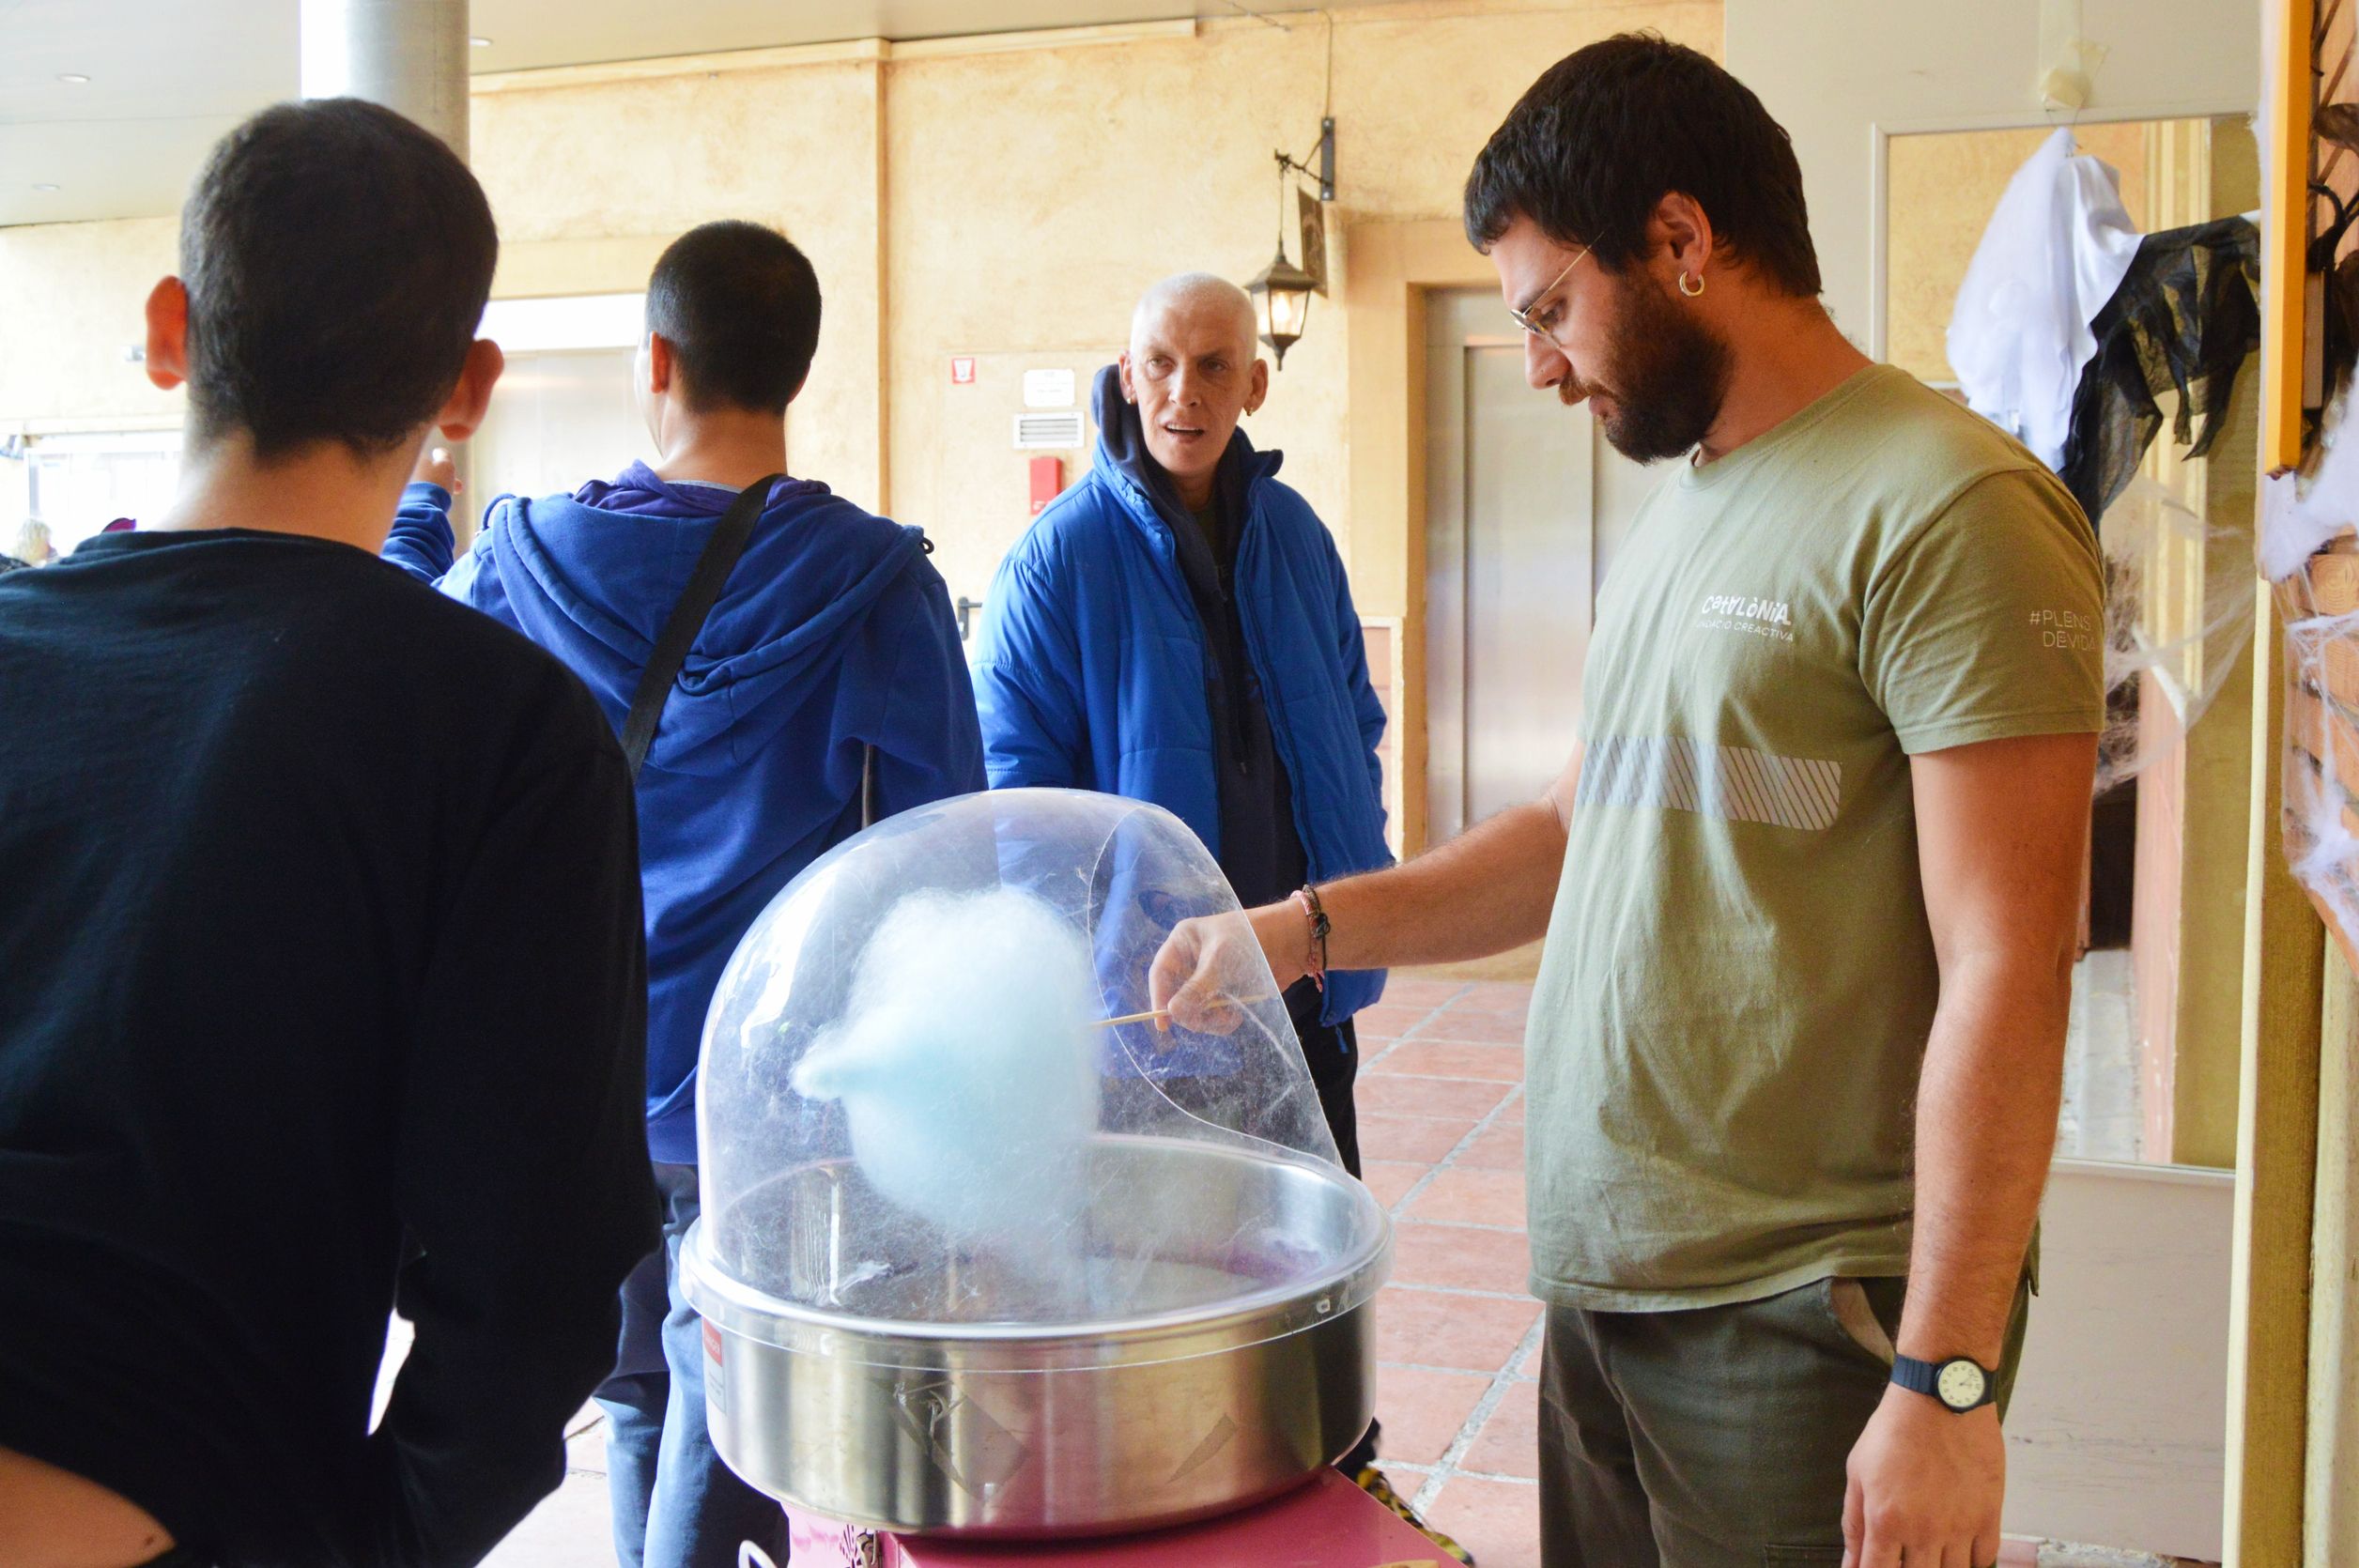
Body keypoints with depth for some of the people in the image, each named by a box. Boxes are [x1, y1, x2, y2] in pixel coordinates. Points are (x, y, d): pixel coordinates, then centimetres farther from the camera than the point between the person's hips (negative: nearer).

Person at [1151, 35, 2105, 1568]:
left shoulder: (1947, 509, -15)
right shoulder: (1682, 511, 13)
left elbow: (2003, 977, -18)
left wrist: (1946, 1382, -19)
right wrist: (1306, 928, 8)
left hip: (1801, 1323, -7)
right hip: (1603, 1284, 8)